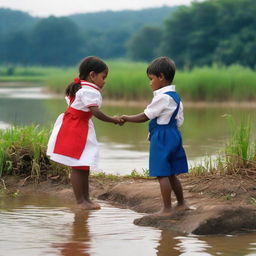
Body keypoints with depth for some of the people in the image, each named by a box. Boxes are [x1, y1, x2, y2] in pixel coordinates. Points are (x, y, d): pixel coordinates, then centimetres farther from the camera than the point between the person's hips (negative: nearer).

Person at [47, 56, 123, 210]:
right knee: (78, 167, -5)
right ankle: (81, 201, -2)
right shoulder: (90, 92, -19)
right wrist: (113, 120, -22)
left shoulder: (79, 87, 13)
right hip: (76, 132, -11)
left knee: (84, 167, 15)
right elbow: (96, 112, -27)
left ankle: (86, 199, 21)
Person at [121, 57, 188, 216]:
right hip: (173, 135, 10)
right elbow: (179, 121, 14)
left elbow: (144, 117, -14)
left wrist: (126, 118, -2)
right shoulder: (175, 96, 12)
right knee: (171, 174, 18)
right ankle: (181, 203, 26)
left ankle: (167, 209, -1)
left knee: (162, 174, -4)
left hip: (162, 137, -10)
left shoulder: (163, 97, -17)